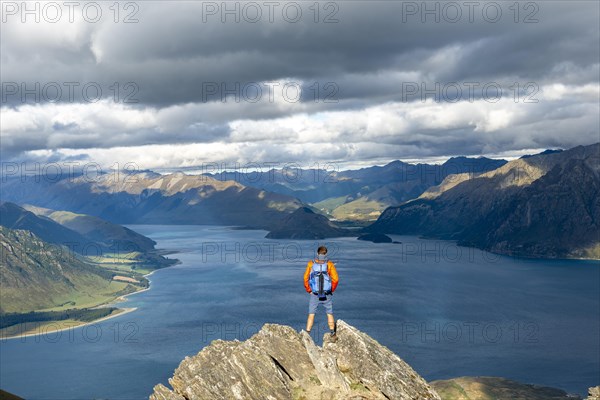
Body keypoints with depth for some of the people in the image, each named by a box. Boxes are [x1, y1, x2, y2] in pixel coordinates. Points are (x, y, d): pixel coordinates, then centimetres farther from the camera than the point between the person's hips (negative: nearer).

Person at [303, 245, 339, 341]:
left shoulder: (311, 264, -5)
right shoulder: (329, 264, -8)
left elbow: (306, 278, -2)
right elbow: (335, 279, -9)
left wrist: (309, 290, 9)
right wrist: (331, 290, 6)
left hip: (314, 294, 0)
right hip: (327, 295, 0)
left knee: (311, 315, 9)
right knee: (329, 314, 13)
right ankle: (332, 335, 14)